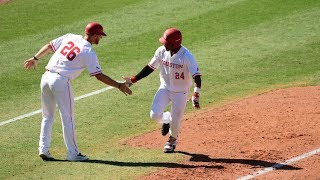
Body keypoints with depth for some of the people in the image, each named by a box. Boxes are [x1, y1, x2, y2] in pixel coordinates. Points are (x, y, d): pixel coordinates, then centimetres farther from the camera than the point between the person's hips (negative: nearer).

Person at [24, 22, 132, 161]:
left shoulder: (69, 37, 11)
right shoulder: (88, 52, -6)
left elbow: (49, 46, 18)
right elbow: (99, 76, -8)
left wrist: (35, 59, 31)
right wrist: (119, 85, -2)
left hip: (46, 77, 6)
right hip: (61, 81, -6)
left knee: (47, 116, 18)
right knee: (67, 118, 4)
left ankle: (43, 149, 13)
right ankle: (72, 153, 9)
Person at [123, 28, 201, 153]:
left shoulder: (186, 56, -26)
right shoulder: (161, 51, -11)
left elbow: (197, 76, -30)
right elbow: (150, 67, 2)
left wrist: (195, 97, -43)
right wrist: (133, 79, -4)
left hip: (180, 92, -4)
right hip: (165, 88, 4)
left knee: (175, 122, 2)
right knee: (155, 115, -13)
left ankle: (172, 140, 37)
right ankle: (166, 119, 25)